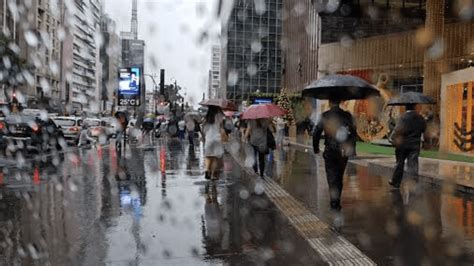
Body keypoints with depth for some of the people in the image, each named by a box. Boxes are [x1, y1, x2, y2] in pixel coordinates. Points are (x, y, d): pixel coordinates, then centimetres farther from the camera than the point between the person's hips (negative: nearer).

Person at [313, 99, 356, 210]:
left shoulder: (325, 116, -5)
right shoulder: (347, 115, 0)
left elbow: (316, 133, -5)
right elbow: (353, 132, -1)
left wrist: (316, 147, 6)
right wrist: (352, 148, 6)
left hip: (329, 151, -2)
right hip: (343, 151, 3)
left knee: (332, 176, 2)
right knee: (339, 176, 16)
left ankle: (334, 201, -10)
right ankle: (337, 200, 25)